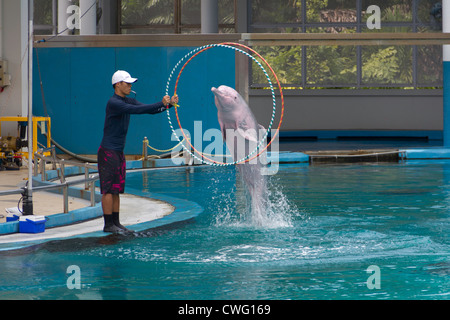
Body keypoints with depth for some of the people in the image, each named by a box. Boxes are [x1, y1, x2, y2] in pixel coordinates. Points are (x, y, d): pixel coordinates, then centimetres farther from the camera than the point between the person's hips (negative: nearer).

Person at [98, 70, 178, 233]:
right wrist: (162, 104, -28)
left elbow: (149, 110, 9)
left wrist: (169, 104, -6)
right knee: (109, 189, -7)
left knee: (117, 189, 10)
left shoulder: (128, 101, 13)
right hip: (108, 152, -9)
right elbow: (136, 110, -28)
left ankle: (116, 222, 15)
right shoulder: (113, 103, -16)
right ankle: (108, 224, -5)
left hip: (119, 152, 9)